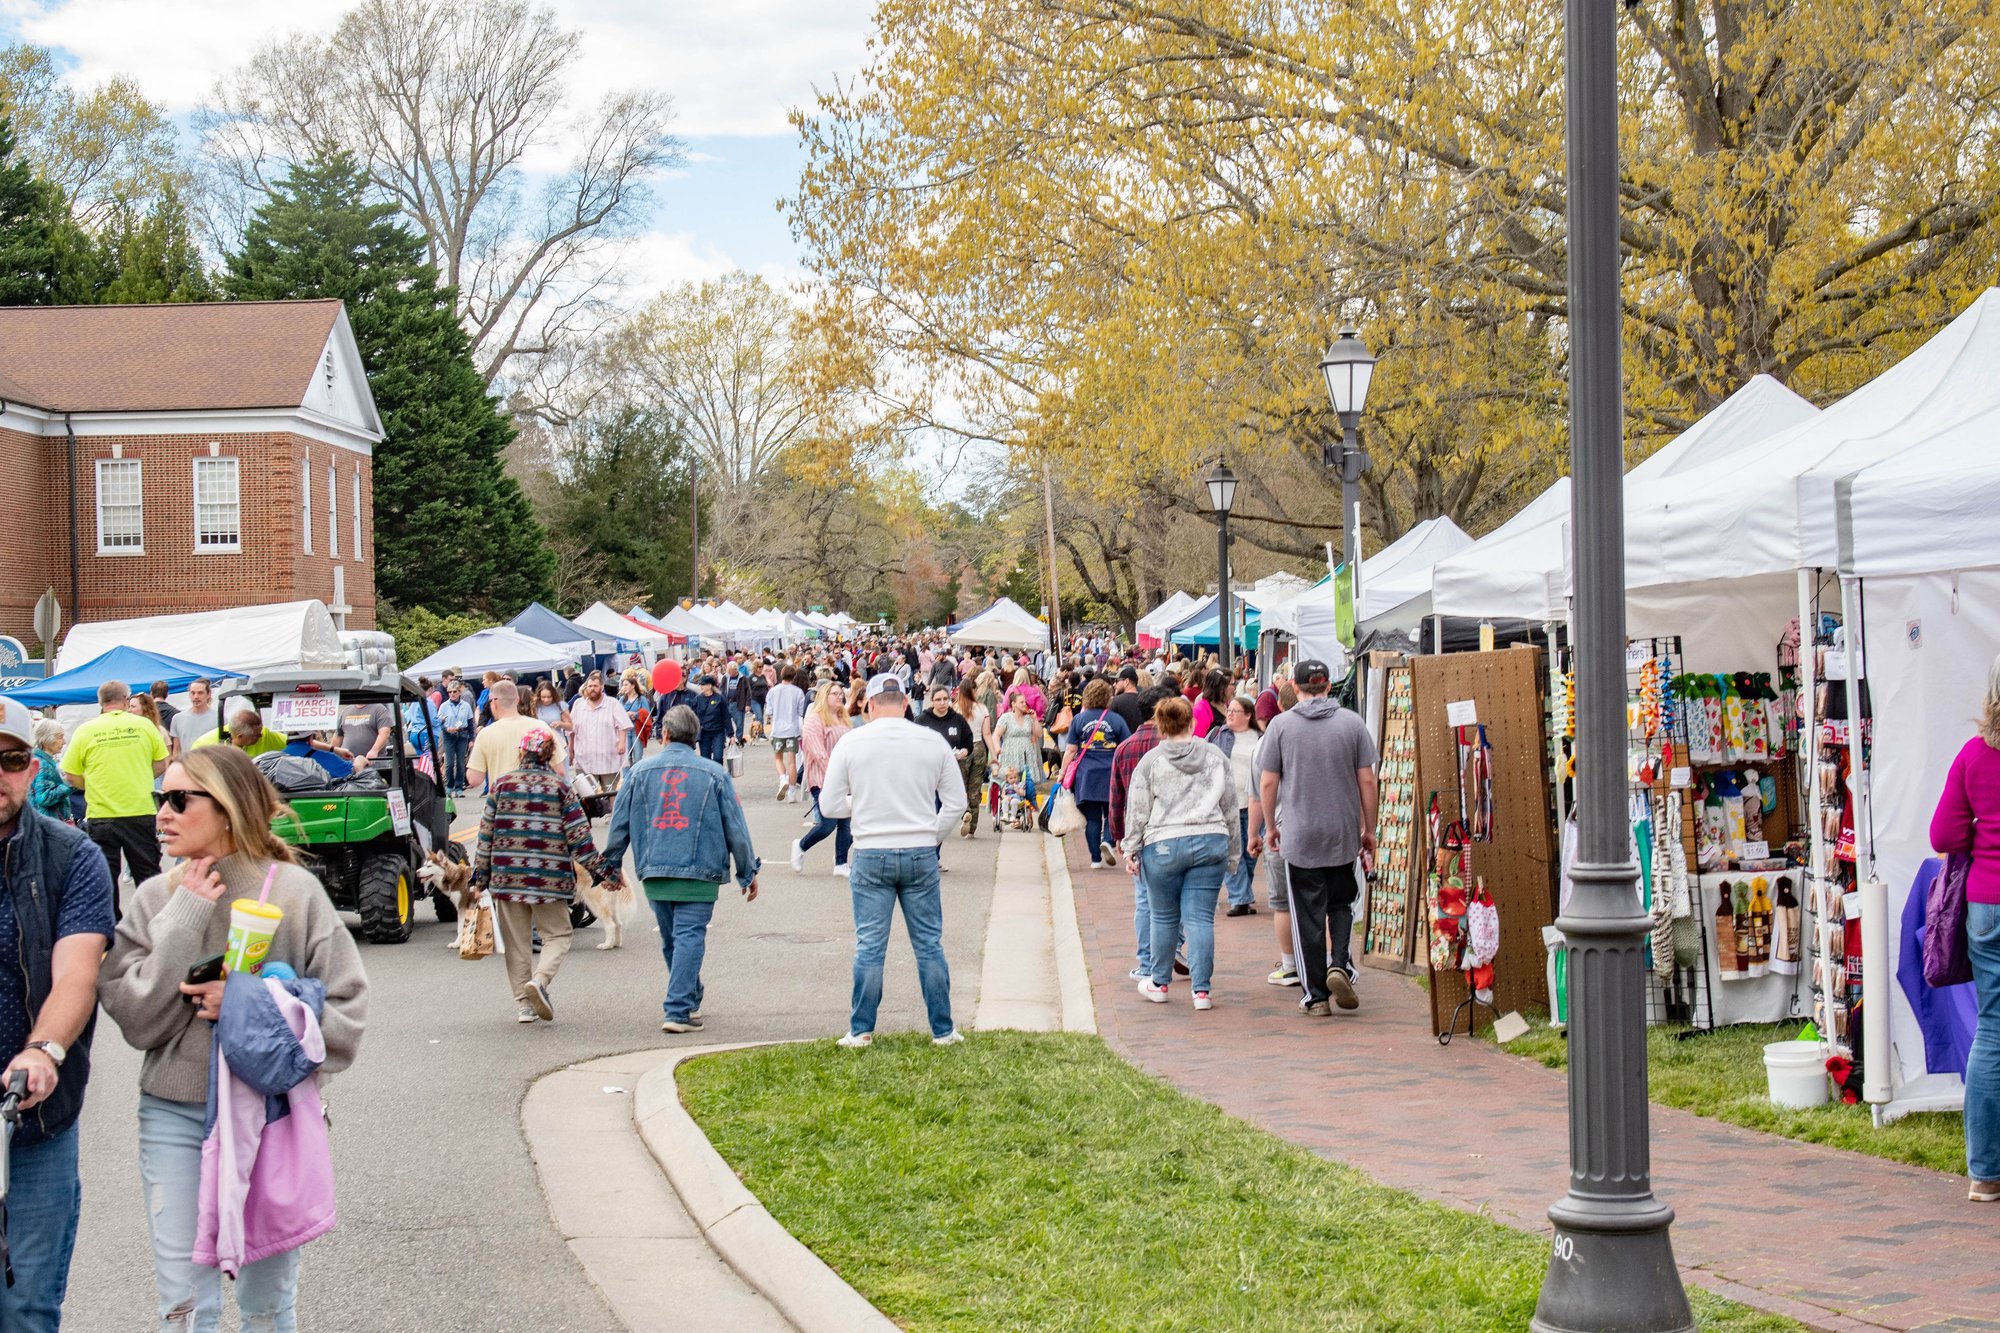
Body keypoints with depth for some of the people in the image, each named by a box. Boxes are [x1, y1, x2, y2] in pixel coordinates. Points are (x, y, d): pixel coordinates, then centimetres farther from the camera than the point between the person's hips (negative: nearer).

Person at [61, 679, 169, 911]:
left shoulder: (85, 731, -3)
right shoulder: (144, 725, -1)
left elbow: (70, 777, -1)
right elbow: (162, 765, 5)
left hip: (101, 814, -1)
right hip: (141, 812, 1)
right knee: (147, 873, 11)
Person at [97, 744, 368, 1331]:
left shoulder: (294, 891, -6)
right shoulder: (157, 897, 2)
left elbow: (345, 1017, -7)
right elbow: (136, 1019, -5)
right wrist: (182, 923, -11)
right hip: (173, 1112, 2)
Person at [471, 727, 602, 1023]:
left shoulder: (501, 784, 3)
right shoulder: (560, 788, -2)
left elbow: (486, 833, 5)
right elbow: (579, 836, -3)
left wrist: (480, 876, 13)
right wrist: (604, 872, 5)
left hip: (507, 876, 2)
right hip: (549, 877, -2)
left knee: (517, 941, 11)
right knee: (557, 934, 9)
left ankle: (523, 1004, 10)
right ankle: (540, 979, -16)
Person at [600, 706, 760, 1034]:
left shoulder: (641, 770, 6)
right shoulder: (714, 774, 1)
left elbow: (620, 822, 9)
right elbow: (735, 827, 2)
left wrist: (611, 864, 21)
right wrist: (748, 872, 11)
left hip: (654, 872, 3)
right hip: (699, 872, -3)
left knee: (670, 941, 16)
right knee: (689, 938, -5)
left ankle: (690, 1000, 31)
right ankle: (678, 1010, -15)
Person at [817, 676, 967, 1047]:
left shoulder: (850, 744, -3)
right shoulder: (932, 742, 0)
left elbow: (830, 805, 0)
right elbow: (956, 801, 5)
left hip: (871, 855, -1)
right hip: (921, 855, 1)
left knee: (869, 945, 6)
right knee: (929, 944, 9)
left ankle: (861, 1030, 10)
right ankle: (943, 1030, 14)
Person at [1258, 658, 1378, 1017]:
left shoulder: (1281, 725, -3)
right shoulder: (1352, 723, -1)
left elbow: (1268, 782, -2)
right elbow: (1366, 780, 0)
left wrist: (1270, 826, 11)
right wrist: (1369, 829, 10)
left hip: (1299, 836, -1)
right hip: (1344, 833, 1)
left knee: (1307, 916, 4)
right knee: (1341, 904, 18)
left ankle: (1315, 995, 5)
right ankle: (1340, 964, -6)